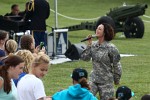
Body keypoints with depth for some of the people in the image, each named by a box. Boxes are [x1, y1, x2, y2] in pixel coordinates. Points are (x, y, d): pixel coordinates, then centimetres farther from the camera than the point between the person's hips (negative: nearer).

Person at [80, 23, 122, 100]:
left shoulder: (111, 48, -12)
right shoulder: (93, 45, 2)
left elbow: (116, 65, -6)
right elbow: (84, 58, -1)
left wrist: (117, 80, 1)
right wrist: (88, 45, -8)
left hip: (106, 81, -4)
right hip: (94, 79, 4)